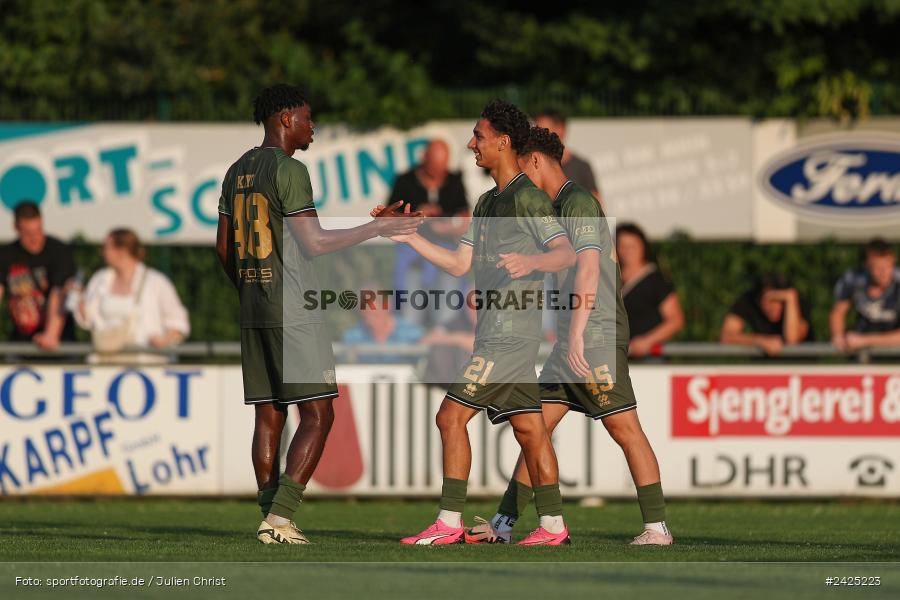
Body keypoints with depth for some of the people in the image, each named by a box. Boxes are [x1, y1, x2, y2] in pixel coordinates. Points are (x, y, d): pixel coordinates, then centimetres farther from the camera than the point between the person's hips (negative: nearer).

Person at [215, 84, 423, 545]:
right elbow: (314, 243, -14)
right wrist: (378, 228, -8)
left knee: (268, 415, 8)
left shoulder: (237, 171, 14)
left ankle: (271, 520, 4)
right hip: (294, 312, -8)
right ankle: (279, 515, -14)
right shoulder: (289, 170, -12)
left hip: (253, 312, 8)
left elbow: (224, 247, 18)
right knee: (318, 415, -5)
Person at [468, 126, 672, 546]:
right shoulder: (555, 209, 20)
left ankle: (656, 527, -9)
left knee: (625, 429, -10)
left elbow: (588, 268, -20)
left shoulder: (578, 203, -10)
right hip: (570, 341, 10)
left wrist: (577, 332, -27)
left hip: (597, 337, -10)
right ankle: (504, 524, 10)